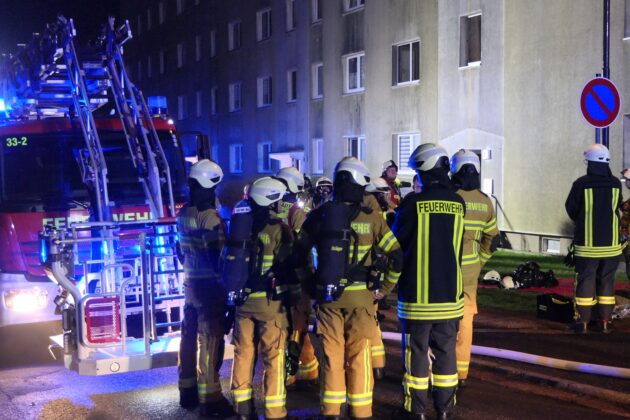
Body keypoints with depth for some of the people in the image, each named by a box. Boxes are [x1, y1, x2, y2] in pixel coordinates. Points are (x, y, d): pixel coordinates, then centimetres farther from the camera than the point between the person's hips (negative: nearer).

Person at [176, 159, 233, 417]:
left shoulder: (183, 214, 8)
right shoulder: (209, 217, -19)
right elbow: (218, 254, -20)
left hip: (189, 282, 9)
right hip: (209, 284, -9)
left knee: (189, 336, 15)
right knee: (209, 340, -4)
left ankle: (187, 391, 26)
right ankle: (209, 398, 0)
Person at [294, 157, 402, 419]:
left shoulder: (318, 216, 1)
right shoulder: (370, 219, -7)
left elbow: (300, 253, 9)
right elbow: (396, 256, -8)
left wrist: (309, 284, 16)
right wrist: (384, 288, 1)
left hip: (326, 296, 2)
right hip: (360, 297, -2)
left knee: (331, 356, 11)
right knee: (358, 358, 7)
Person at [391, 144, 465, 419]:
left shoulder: (413, 203, -13)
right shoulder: (458, 203, -1)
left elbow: (396, 242, -3)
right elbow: (458, 246, 10)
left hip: (418, 294, -4)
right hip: (450, 293, 4)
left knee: (416, 351, 6)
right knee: (446, 350, 12)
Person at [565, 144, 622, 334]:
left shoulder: (581, 183, -12)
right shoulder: (616, 184, -3)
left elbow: (571, 209, -1)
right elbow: (617, 208, 9)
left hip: (587, 243, -2)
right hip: (611, 243, 2)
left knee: (585, 280, 4)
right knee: (607, 280, 11)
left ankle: (583, 321, 5)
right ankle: (605, 321, 14)